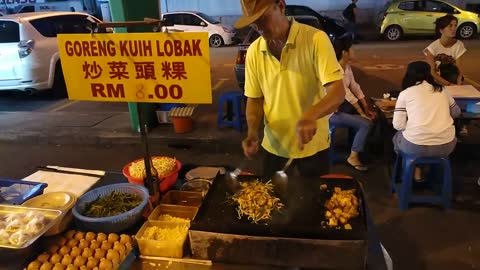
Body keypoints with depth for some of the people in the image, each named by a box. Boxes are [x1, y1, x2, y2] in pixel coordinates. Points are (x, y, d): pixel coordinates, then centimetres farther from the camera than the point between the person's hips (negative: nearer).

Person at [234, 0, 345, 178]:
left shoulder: (315, 39, -17)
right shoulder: (254, 51, -4)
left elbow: (338, 92, -23)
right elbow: (254, 99, 3)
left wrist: (310, 116, -41)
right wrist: (252, 132, -14)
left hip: (312, 145, -3)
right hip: (274, 146, 3)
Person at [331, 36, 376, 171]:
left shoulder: (347, 66, 3)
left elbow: (355, 87, 3)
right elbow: (347, 94, -22)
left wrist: (367, 108, -3)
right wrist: (361, 112, -16)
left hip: (342, 105, 9)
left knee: (371, 115, 5)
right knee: (366, 123, -14)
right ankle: (353, 157, -1)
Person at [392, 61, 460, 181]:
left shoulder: (405, 93, 1)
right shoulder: (441, 90, 12)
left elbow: (398, 125, -4)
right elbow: (456, 112, 28)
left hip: (415, 147, -3)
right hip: (446, 146, 3)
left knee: (398, 137, 31)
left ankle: (416, 171, 26)